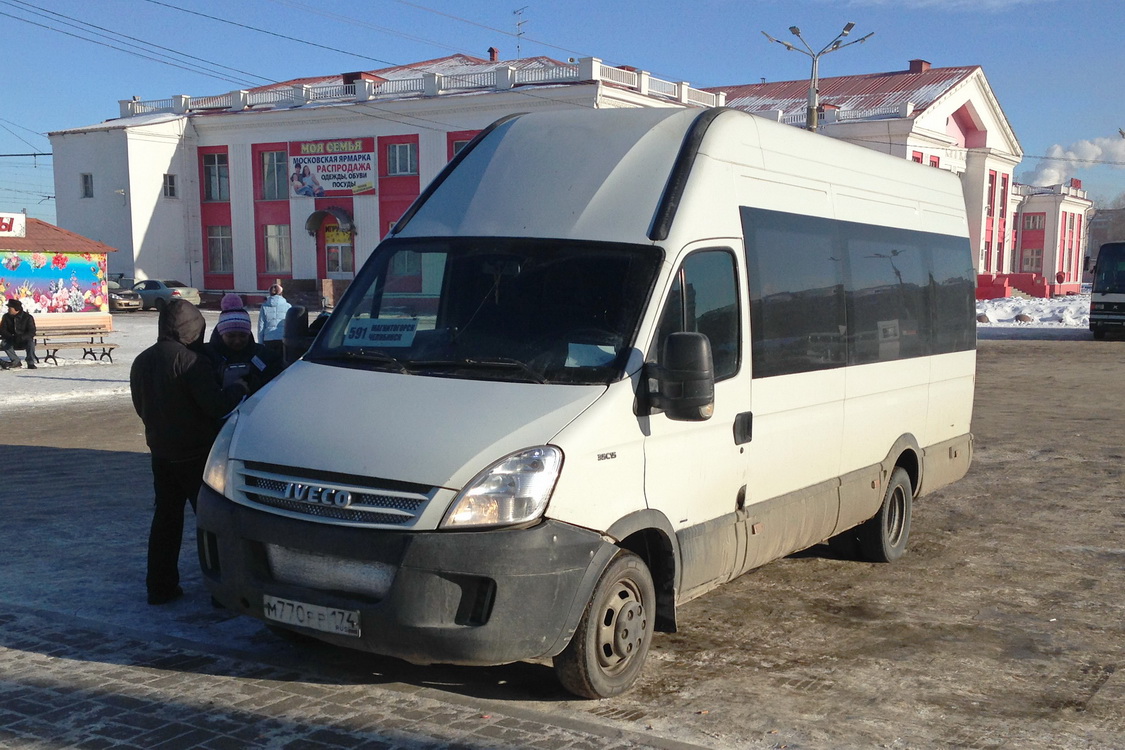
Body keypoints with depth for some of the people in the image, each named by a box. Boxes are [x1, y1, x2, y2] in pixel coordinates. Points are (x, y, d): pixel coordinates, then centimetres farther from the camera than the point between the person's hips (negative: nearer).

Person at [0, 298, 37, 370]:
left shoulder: (28, 317, -10)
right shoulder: (6, 317, -2)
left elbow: (32, 332, -17)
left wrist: (21, 337, -34)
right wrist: (11, 337, -27)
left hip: (24, 341, -3)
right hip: (12, 342, 3)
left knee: (30, 341, -34)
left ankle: (30, 363, -24)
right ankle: (16, 361, -16)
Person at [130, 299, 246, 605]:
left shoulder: (141, 362, 9)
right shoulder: (190, 360, -18)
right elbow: (216, 406, -21)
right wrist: (238, 390, -4)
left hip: (161, 452, 8)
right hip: (195, 453, -8)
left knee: (166, 517, 14)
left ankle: (160, 586, 16)